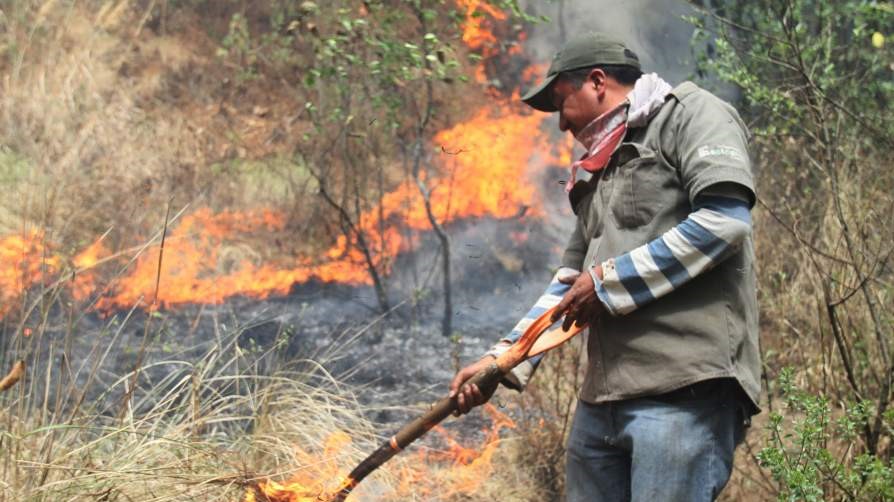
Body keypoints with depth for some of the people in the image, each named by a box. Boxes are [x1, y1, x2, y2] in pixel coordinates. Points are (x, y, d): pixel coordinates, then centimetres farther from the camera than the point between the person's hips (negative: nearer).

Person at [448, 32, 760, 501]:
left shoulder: (692, 114, 1)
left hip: (686, 389, -8)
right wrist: (501, 361, 17)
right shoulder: (602, 172, 27)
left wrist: (609, 280, -9)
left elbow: (725, 220, -14)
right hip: (603, 398, 8)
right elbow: (569, 282, 28)